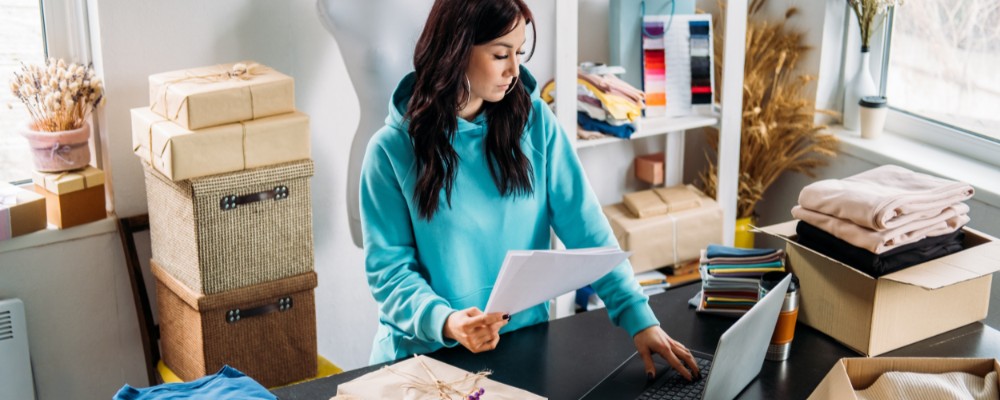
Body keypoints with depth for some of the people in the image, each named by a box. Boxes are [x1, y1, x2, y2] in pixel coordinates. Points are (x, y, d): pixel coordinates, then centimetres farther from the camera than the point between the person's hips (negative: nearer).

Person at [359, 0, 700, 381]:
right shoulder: (392, 149, -7)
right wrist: (444, 322, -25)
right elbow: (388, 268, -7)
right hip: (426, 353, -2)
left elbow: (586, 229, -2)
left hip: (524, 344, 2)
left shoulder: (535, 122, 0)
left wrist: (639, 318, -12)